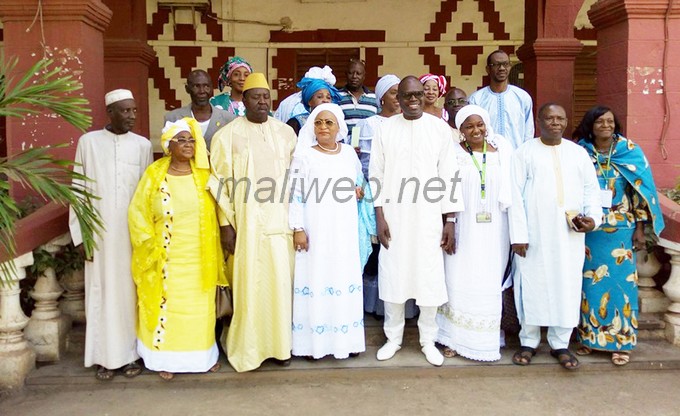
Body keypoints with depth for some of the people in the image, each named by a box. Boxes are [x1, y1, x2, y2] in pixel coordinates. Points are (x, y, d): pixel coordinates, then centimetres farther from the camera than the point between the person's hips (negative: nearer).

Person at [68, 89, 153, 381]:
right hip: (99, 233, 0)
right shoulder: (88, 142, 2)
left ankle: (131, 353, 16)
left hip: (132, 233, 1)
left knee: (130, 290, 5)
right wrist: (80, 234, -1)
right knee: (101, 291, 5)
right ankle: (105, 357, 15)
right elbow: (79, 190, 3)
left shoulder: (143, 145, 4)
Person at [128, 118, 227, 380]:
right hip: (167, 258, -2)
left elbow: (215, 211, 4)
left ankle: (203, 354, 29)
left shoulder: (203, 174, -1)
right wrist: (151, 247, -6)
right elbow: (137, 212, -3)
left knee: (199, 307, 12)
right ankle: (166, 358, 23)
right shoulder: (154, 175, -7)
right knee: (167, 306, 8)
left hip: (199, 257, 2)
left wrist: (213, 250, 1)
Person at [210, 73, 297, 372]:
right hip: (246, 224, -3)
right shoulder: (228, 135, -1)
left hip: (280, 221, 3)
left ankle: (279, 343, 21)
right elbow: (221, 182, -3)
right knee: (248, 284, 2)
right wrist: (226, 224, -8)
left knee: (280, 282, 6)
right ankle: (247, 348, 16)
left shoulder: (286, 133, 8)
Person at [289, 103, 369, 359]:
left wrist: (358, 191, 0)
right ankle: (314, 341, 8)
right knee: (316, 280, -2)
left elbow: (359, 181, 23)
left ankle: (346, 339, 20)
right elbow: (295, 195, -6)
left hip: (344, 231, 4)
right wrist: (298, 229, -13)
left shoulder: (349, 153, 9)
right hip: (315, 231, -4)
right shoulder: (303, 156, -4)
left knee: (346, 279, 8)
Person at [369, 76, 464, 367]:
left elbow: (448, 176, 1)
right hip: (394, 216, 1)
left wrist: (450, 220, -3)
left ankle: (428, 340, 22)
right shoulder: (385, 128, 3)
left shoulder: (439, 128, 1)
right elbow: (376, 175, 3)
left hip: (429, 217, 0)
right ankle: (393, 337, 24)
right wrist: (379, 217, -4)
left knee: (430, 278, 4)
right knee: (393, 275, 6)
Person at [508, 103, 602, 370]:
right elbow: (516, 195, -3)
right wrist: (518, 234, -10)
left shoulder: (578, 152, 11)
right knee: (532, 285, 3)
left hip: (569, 234, 3)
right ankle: (529, 341, 16)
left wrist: (593, 217, -5)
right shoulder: (525, 152, 1)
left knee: (567, 287, 4)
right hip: (535, 233, -2)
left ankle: (560, 344, 16)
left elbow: (591, 188, 13)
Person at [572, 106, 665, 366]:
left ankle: (621, 342, 12)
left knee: (620, 283, 2)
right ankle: (590, 336, 20)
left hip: (620, 231, -1)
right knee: (590, 283, 7)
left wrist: (640, 228, -3)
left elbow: (641, 190, 1)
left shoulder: (630, 152, 0)